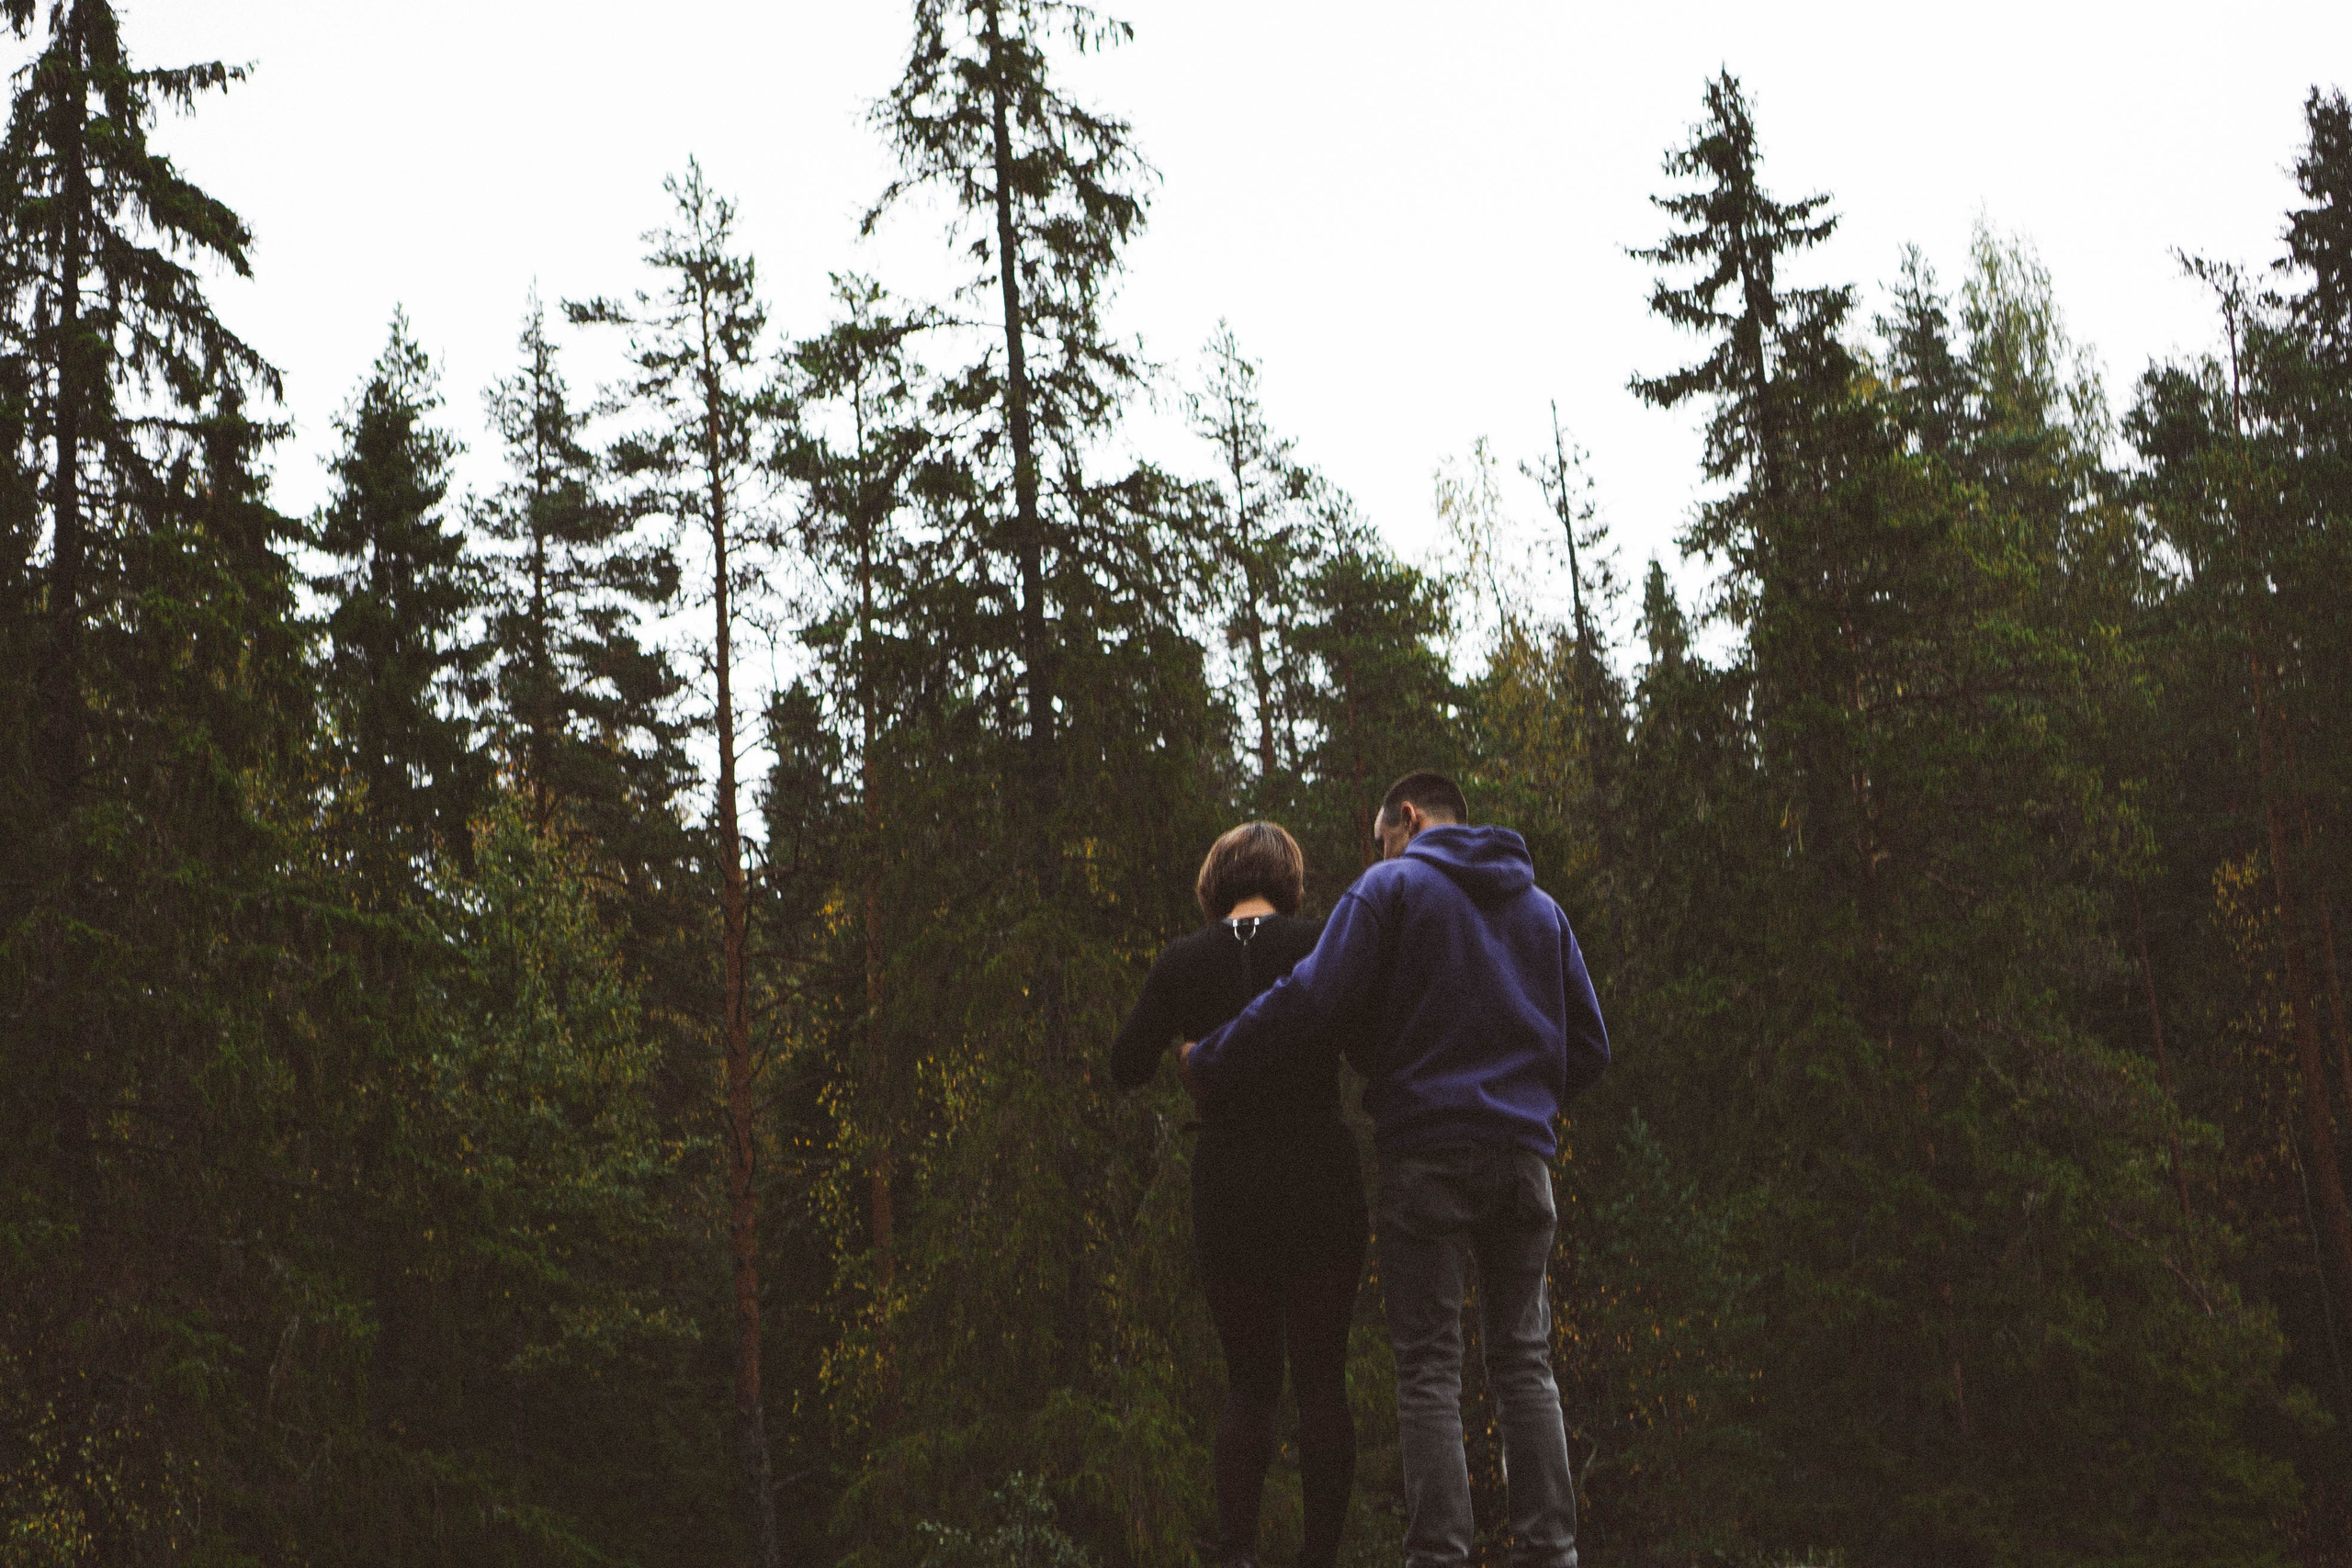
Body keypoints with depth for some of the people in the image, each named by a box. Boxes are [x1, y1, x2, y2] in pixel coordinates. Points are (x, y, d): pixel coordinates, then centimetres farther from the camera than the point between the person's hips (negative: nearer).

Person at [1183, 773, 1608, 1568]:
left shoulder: (1392, 886, 0)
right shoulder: (1541, 907, 18)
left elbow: (1309, 999, -11)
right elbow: (1588, 1046, 17)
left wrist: (1209, 1062, -2)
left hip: (1428, 1155, -5)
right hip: (1523, 1157, 5)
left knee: (1429, 1368, -3)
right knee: (1524, 1362, 9)